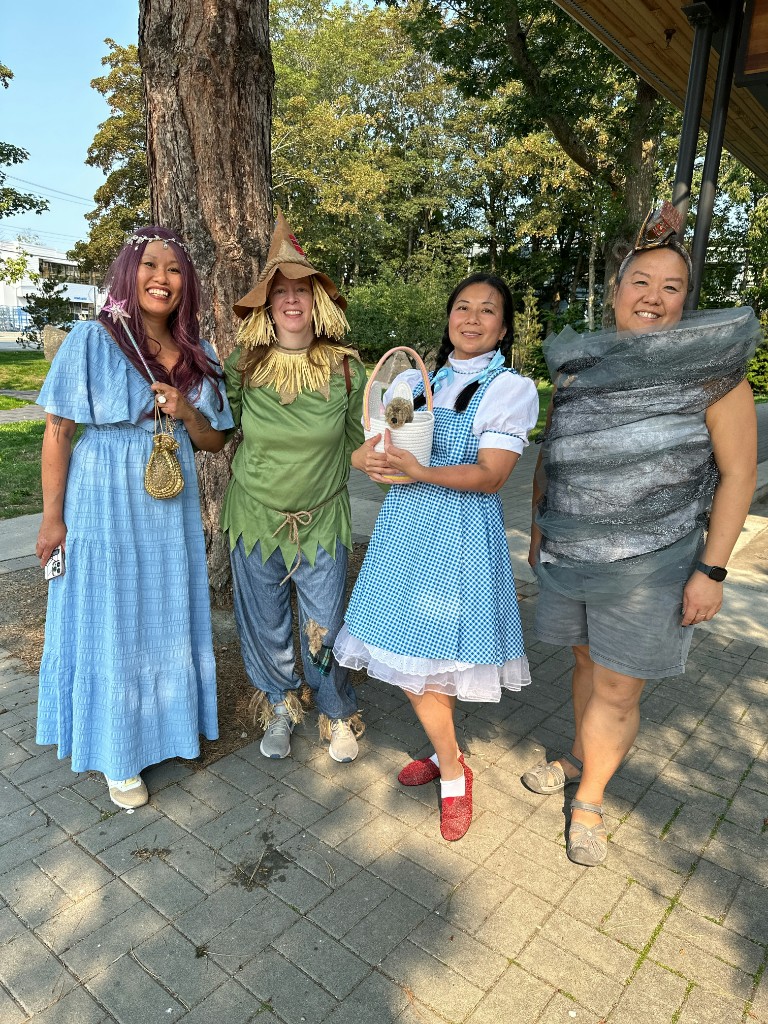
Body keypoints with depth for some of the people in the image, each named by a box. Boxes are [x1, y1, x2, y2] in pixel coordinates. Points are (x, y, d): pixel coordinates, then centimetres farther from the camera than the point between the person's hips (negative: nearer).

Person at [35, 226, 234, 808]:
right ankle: (119, 753, 27)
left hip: (173, 506, 4)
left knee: (170, 620, 15)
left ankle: (168, 723, 38)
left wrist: (187, 413, -13)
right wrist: (53, 517, -8)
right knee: (110, 625, 7)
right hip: (106, 504, -4)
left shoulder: (198, 355, 5)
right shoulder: (92, 340, -7)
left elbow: (214, 441, 9)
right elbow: (58, 431, -6)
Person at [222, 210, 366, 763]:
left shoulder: (346, 369, -7)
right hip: (255, 517, 1)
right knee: (266, 625, 15)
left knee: (325, 627, 9)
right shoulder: (243, 366, -5)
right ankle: (280, 708, 41)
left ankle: (338, 716, 35)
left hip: (322, 521, -1)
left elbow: (357, 441, 3)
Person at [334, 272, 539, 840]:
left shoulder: (512, 388, -3)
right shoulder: (415, 379, 12)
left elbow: (491, 476, -13)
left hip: (462, 532, -5)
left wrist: (420, 471, -25)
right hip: (404, 525, 5)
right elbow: (376, 442, 11)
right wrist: (371, 458, -13)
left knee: (432, 651, -2)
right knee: (404, 649, 9)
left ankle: (448, 763, 24)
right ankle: (449, 760, 30)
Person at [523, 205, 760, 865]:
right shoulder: (577, 365, 6)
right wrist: (538, 528, 17)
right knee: (588, 662, 19)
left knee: (618, 689, 5)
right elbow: (549, 457, 15)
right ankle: (579, 758, 43)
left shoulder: (711, 366, -5)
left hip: (649, 564, -3)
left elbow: (738, 471, -6)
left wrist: (712, 569, -11)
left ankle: (590, 800, 28)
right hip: (569, 556, 4)